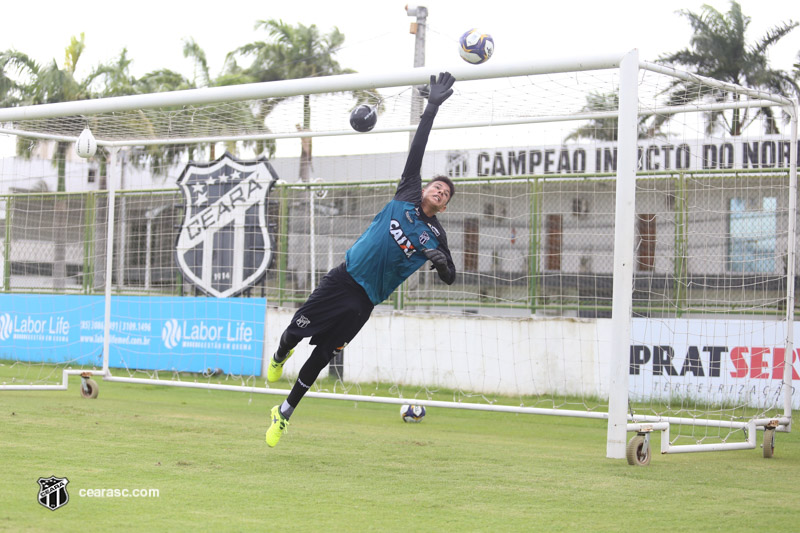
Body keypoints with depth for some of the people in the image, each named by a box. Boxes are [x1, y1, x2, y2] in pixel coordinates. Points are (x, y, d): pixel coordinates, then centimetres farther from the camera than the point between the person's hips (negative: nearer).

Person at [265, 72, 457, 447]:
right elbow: (417, 150, -1)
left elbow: (449, 277, 7)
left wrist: (440, 261, -17)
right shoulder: (406, 197, 2)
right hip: (345, 277, 0)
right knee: (296, 330, 1)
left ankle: (284, 412, 17)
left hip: (366, 300, 1)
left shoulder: (435, 236, 5)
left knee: (322, 355, 2)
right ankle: (280, 357, 39)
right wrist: (432, 107, -5)